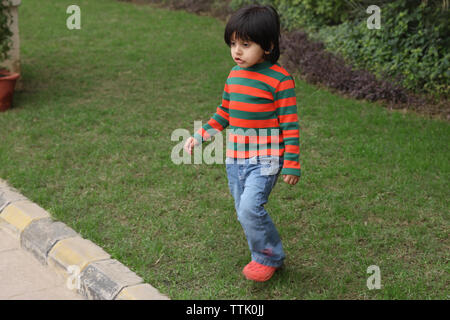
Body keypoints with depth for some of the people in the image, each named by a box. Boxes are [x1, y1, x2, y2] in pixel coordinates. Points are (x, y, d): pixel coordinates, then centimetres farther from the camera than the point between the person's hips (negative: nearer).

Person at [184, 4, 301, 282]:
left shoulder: (279, 79, -13)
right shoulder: (234, 76, 7)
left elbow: (290, 124, -11)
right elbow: (223, 114, 20)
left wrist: (291, 164, -12)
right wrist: (200, 137, 14)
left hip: (264, 159, -7)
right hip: (235, 158, 7)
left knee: (251, 207, -19)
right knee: (244, 213, 11)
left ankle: (269, 257, 3)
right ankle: (266, 256, 28)